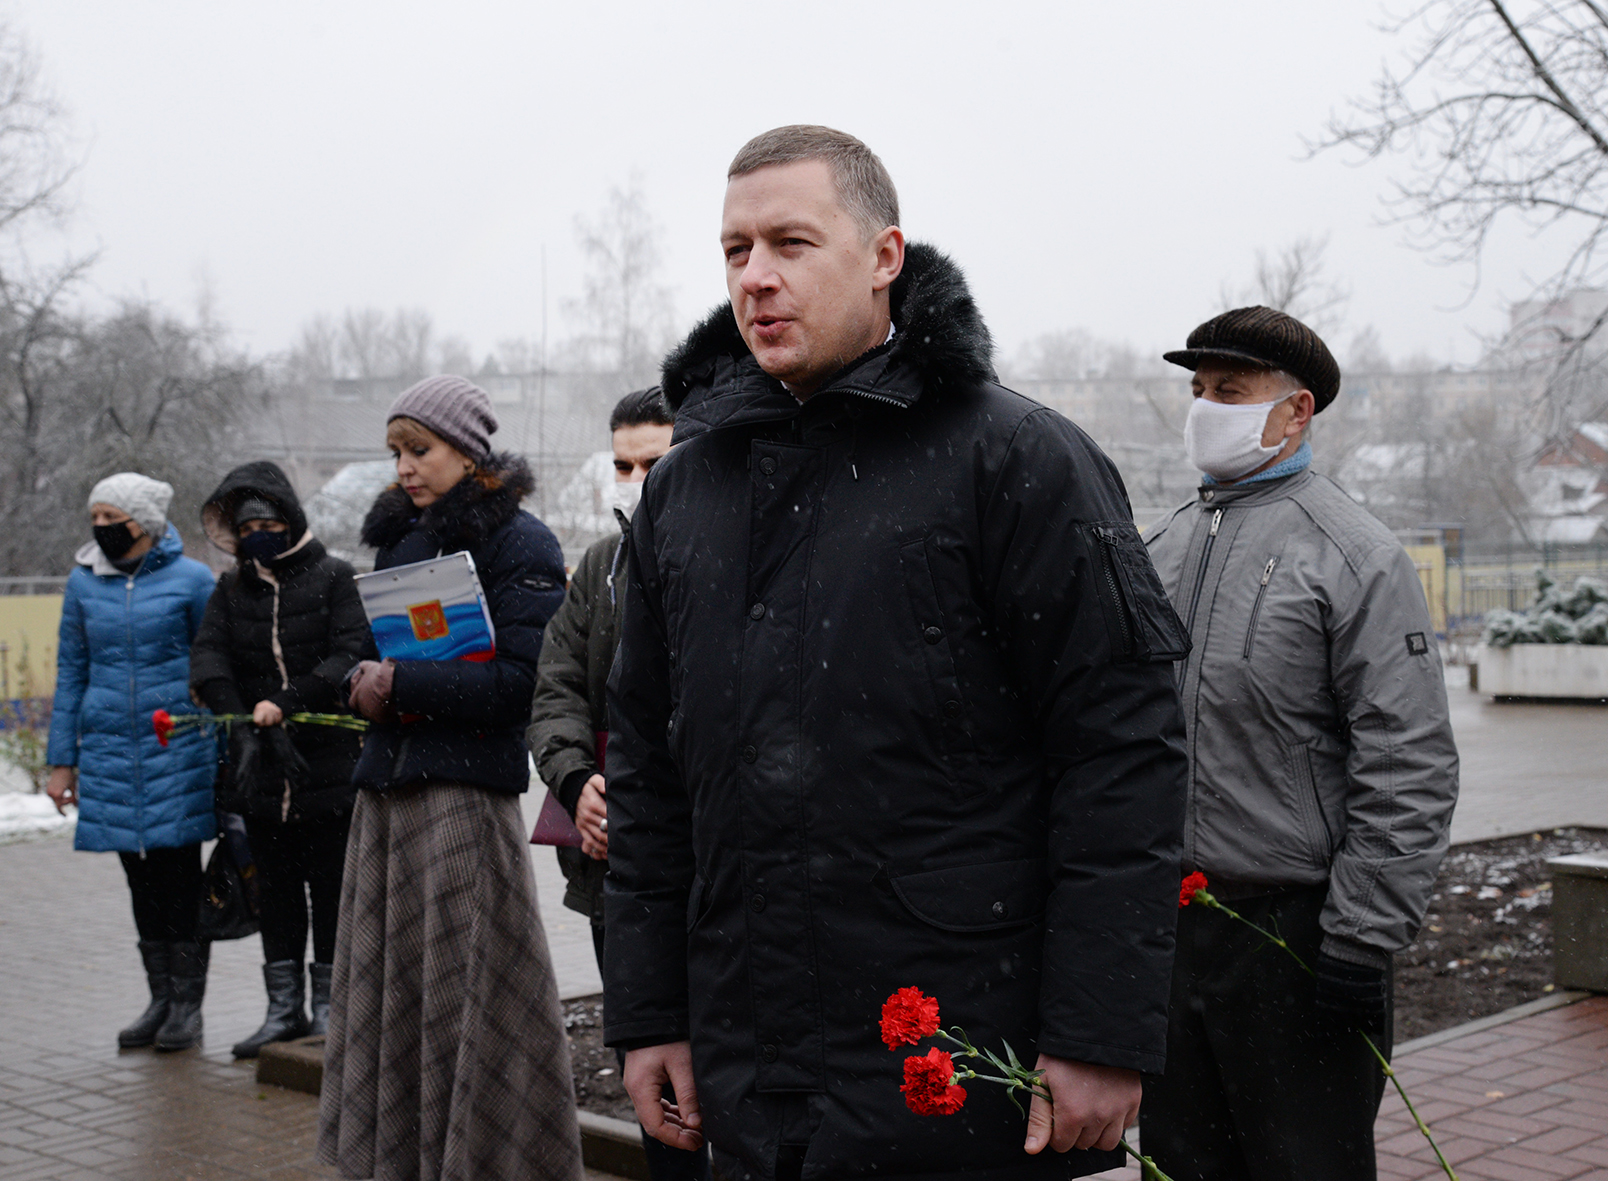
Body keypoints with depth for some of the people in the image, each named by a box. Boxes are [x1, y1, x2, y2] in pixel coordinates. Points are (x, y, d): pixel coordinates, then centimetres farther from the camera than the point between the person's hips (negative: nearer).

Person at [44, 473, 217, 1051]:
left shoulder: (190, 580, -3)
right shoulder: (84, 582, 7)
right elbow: (70, 672, 12)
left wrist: (226, 754, -2)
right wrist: (61, 759, 10)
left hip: (178, 751, -3)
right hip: (110, 751, 4)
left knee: (179, 874, -1)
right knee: (142, 879, 9)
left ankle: (188, 1004, 8)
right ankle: (160, 998, 19)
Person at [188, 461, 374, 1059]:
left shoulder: (334, 578, -2)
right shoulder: (232, 589, 10)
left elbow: (352, 654, -13)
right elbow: (207, 657, -2)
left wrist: (287, 703, -23)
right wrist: (244, 724, -19)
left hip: (328, 763, -4)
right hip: (260, 769, 4)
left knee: (330, 884, 3)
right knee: (275, 886, 11)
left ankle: (329, 1003, 14)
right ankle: (284, 1007, 20)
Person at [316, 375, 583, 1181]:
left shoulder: (518, 542, -5)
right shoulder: (400, 537, 17)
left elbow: (521, 678, -13)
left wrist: (402, 684, -14)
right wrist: (366, 683, -1)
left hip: (464, 790, -7)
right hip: (387, 788, 7)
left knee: (465, 993, -4)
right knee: (388, 990, 9)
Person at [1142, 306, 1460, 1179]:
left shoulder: (1354, 556, -7)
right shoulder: (1163, 548, 12)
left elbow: (1409, 770, -12)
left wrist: (1361, 944, -15)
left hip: (1293, 934, -6)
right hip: (1166, 925, 6)